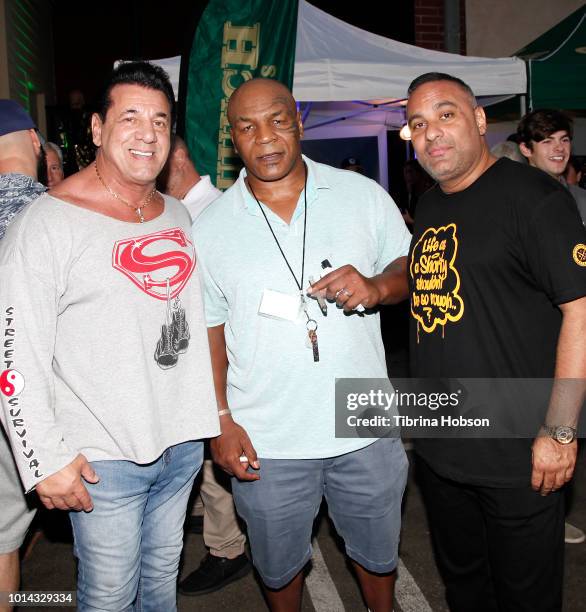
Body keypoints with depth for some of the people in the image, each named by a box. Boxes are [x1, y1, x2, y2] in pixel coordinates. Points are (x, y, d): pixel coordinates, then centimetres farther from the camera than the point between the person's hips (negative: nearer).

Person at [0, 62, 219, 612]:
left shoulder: (177, 215, 7)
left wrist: (209, 416, 14)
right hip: (102, 460, -5)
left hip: (182, 442, 6)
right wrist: (46, 460, -15)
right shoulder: (46, 223, -13)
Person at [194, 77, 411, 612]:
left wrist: (377, 286, -17)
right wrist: (221, 421, -6)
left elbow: (410, 267, 5)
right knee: (279, 567, 20)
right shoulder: (211, 227, -2)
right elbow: (209, 330, 1)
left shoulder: (363, 194, -1)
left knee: (378, 554, 24)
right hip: (267, 443, 0)